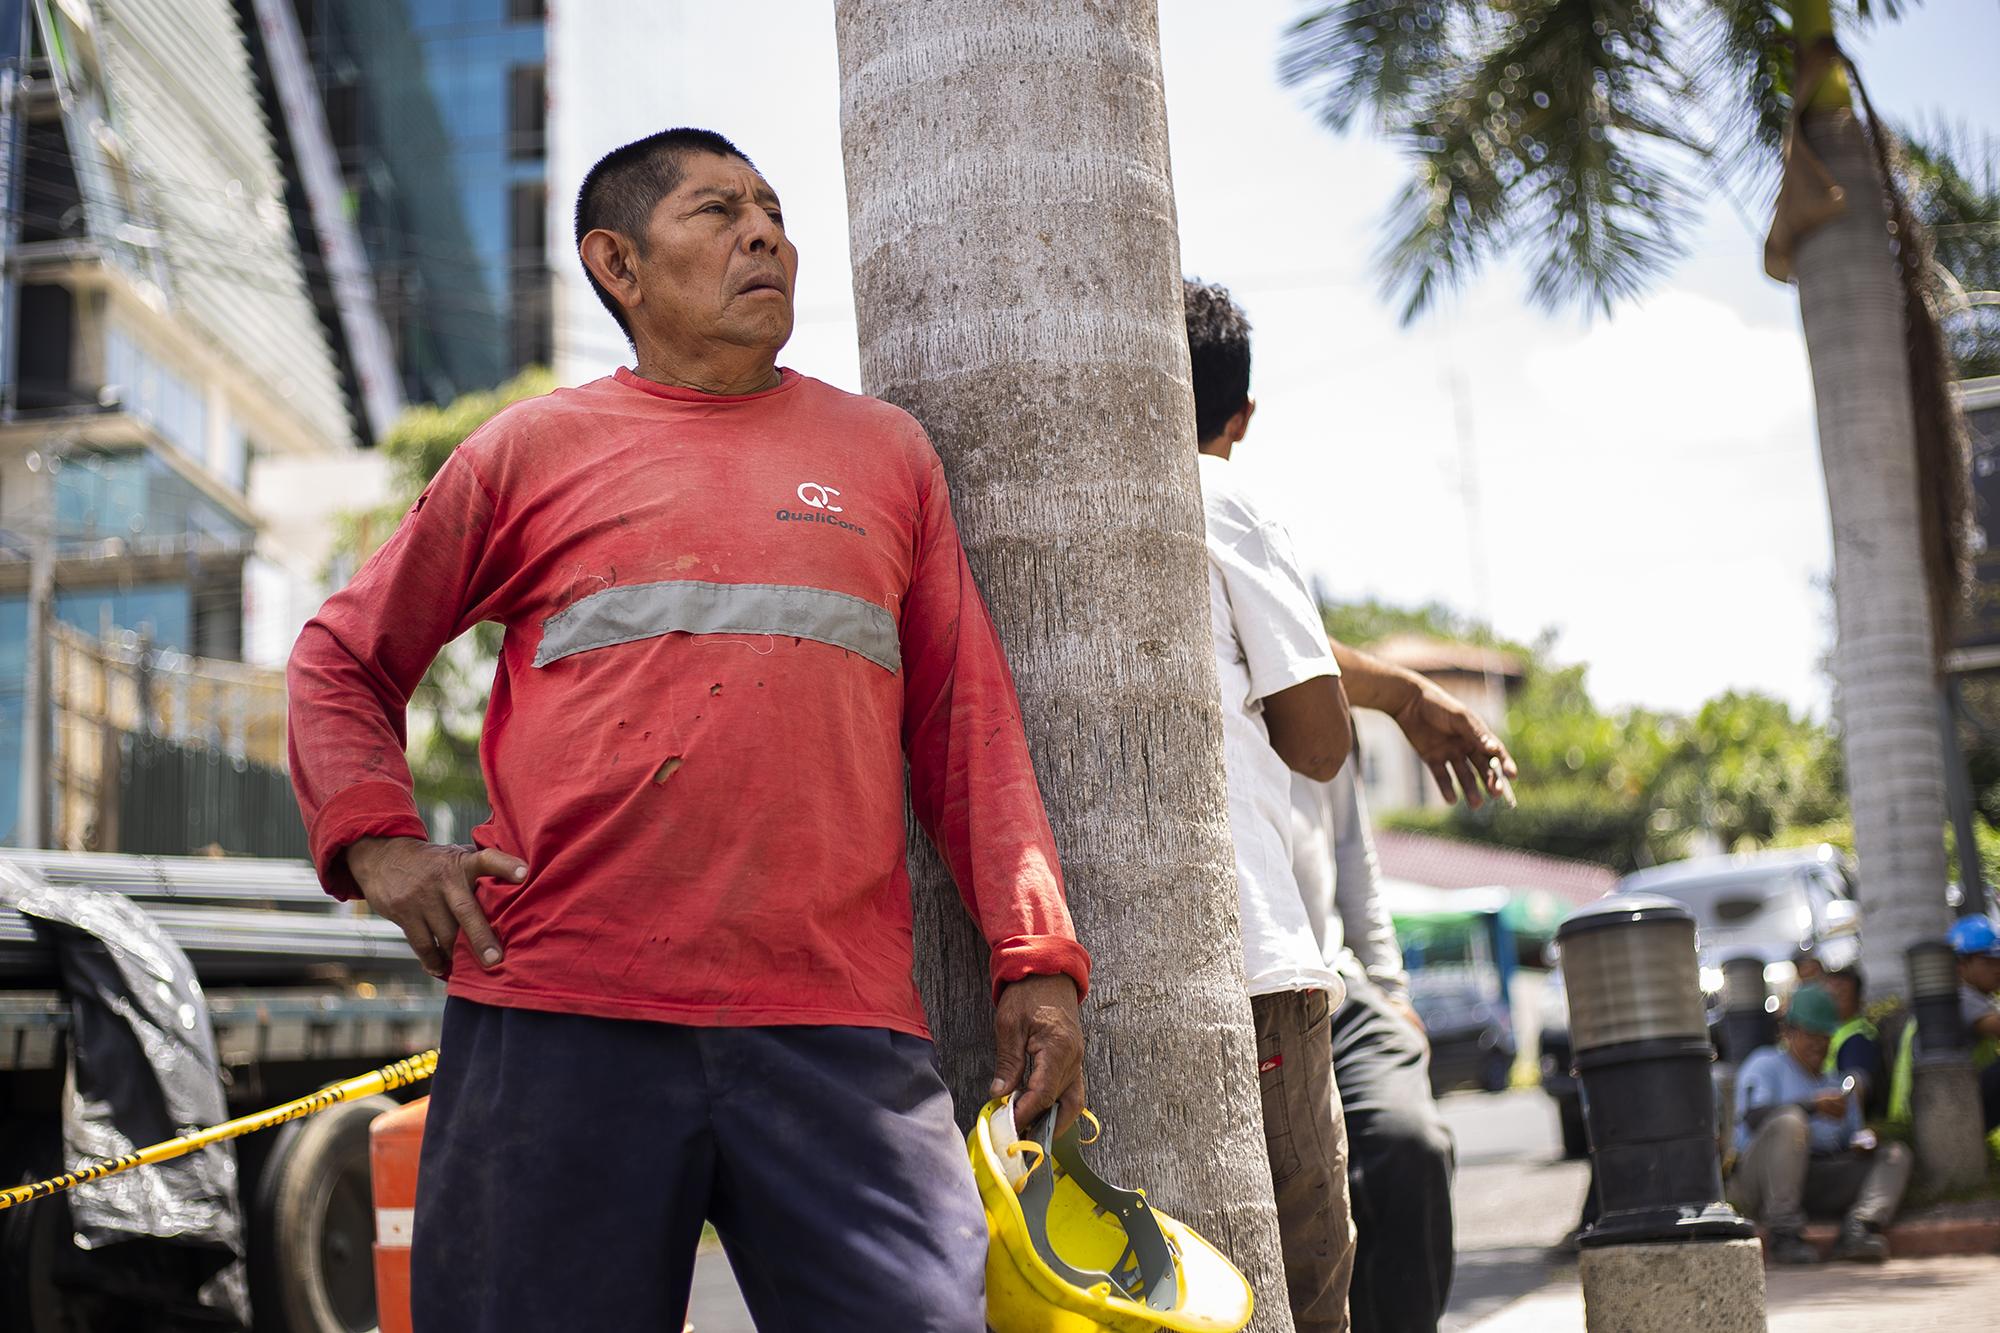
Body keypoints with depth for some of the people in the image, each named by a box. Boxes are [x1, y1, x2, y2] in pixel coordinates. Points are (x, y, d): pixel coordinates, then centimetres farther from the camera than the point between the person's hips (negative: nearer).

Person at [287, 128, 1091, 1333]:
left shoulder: (884, 453, 17)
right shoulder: (530, 451, 12)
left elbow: (966, 723, 15)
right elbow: (343, 662, 19)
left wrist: (1034, 953, 6)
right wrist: (377, 840, 1)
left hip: (840, 1029, 1)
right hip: (558, 1022, -1)